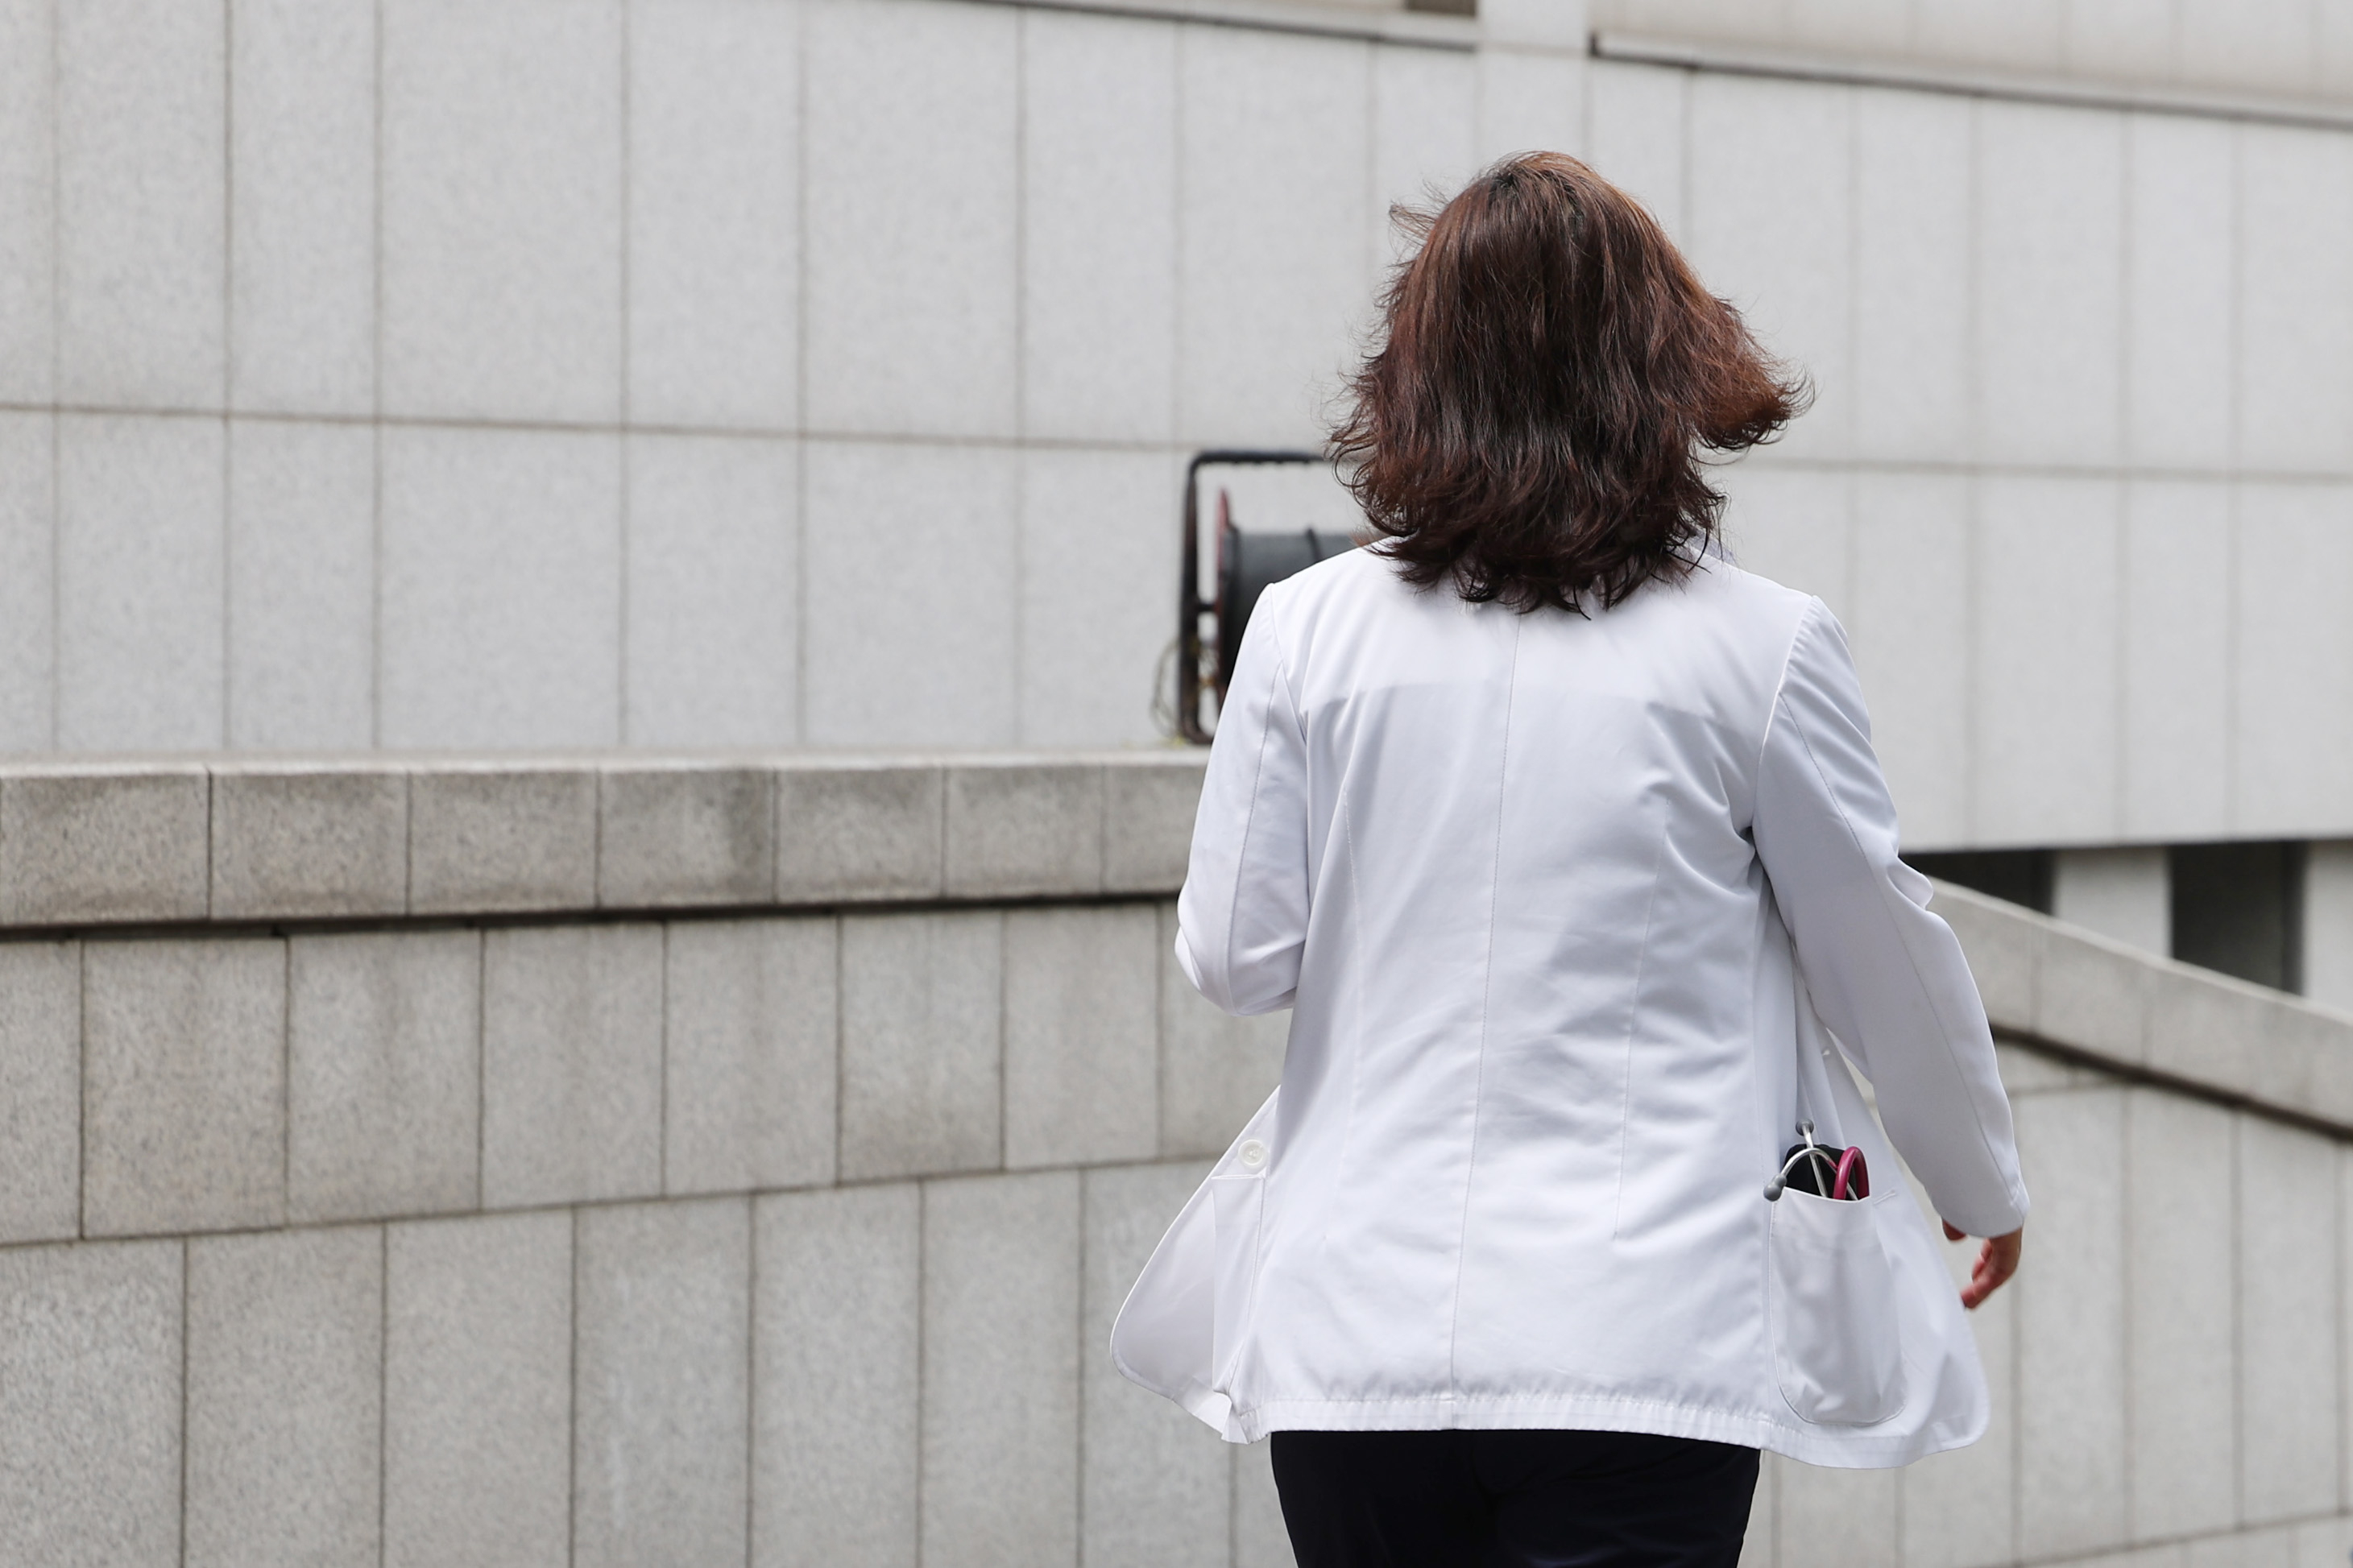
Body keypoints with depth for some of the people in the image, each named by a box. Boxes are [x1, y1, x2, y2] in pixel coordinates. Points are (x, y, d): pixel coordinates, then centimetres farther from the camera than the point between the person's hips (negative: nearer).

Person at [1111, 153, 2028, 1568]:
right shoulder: (1760, 649, -5)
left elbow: (1233, 960, 3)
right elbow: (1888, 960, 4)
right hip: (1641, 1339, -2)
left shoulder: (1308, 631, -1)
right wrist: (1987, 1184, 21)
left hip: (1354, 1332, 3)